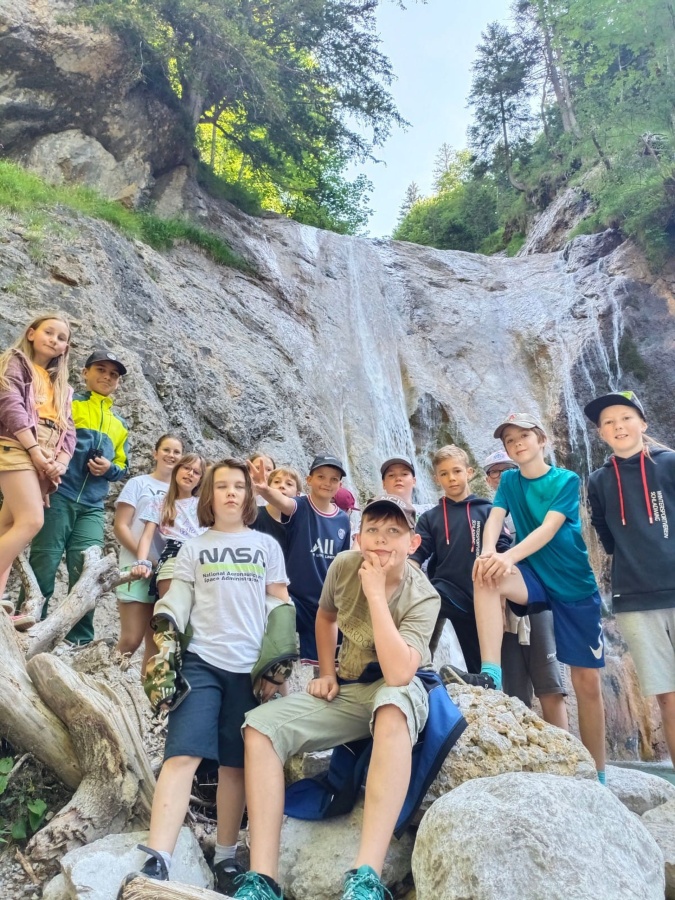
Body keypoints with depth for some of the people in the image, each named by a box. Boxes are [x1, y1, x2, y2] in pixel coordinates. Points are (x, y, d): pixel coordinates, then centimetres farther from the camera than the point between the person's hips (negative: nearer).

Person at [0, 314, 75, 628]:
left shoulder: (61, 385, 27)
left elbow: (67, 430, 16)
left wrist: (59, 462, -4)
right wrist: (34, 448, -16)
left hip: (47, 460, 6)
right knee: (31, 521, -20)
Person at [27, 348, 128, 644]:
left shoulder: (120, 424, 22)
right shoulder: (68, 402, 6)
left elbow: (123, 468, 22)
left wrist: (110, 468, 0)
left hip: (92, 507, 4)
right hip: (58, 495, -4)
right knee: (43, 568, -5)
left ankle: (80, 641, 5)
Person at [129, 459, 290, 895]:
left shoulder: (267, 545, 11)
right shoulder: (193, 548, 11)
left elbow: (282, 606, 9)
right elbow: (175, 603, 7)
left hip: (251, 667, 0)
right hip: (201, 662, 0)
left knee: (235, 764, 6)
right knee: (183, 754, -14)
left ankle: (226, 857, 21)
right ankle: (157, 862, -13)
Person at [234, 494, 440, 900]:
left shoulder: (422, 597, -21)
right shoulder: (343, 566, -9)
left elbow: (398, 675, -37)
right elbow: (326, 616, 14)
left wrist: (375, 592, -35)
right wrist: (326, 673, 3)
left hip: (400, 691, -5)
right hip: (347, 690, 5)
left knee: (392, 708, -42)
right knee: (260, 726, -15)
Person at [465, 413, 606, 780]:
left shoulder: (566, 480, -6)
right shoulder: (509, 481, 4)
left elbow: (549, 528, -20)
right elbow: (494, 518, -10)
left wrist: (509, 556, -37)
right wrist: (488, 551, -33)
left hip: (575, 584, -2)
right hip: (535, 579, 2)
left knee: (587, 681, 1)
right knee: (486, 575, -31)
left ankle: (597, 772, 19)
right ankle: (491, 673, -31)